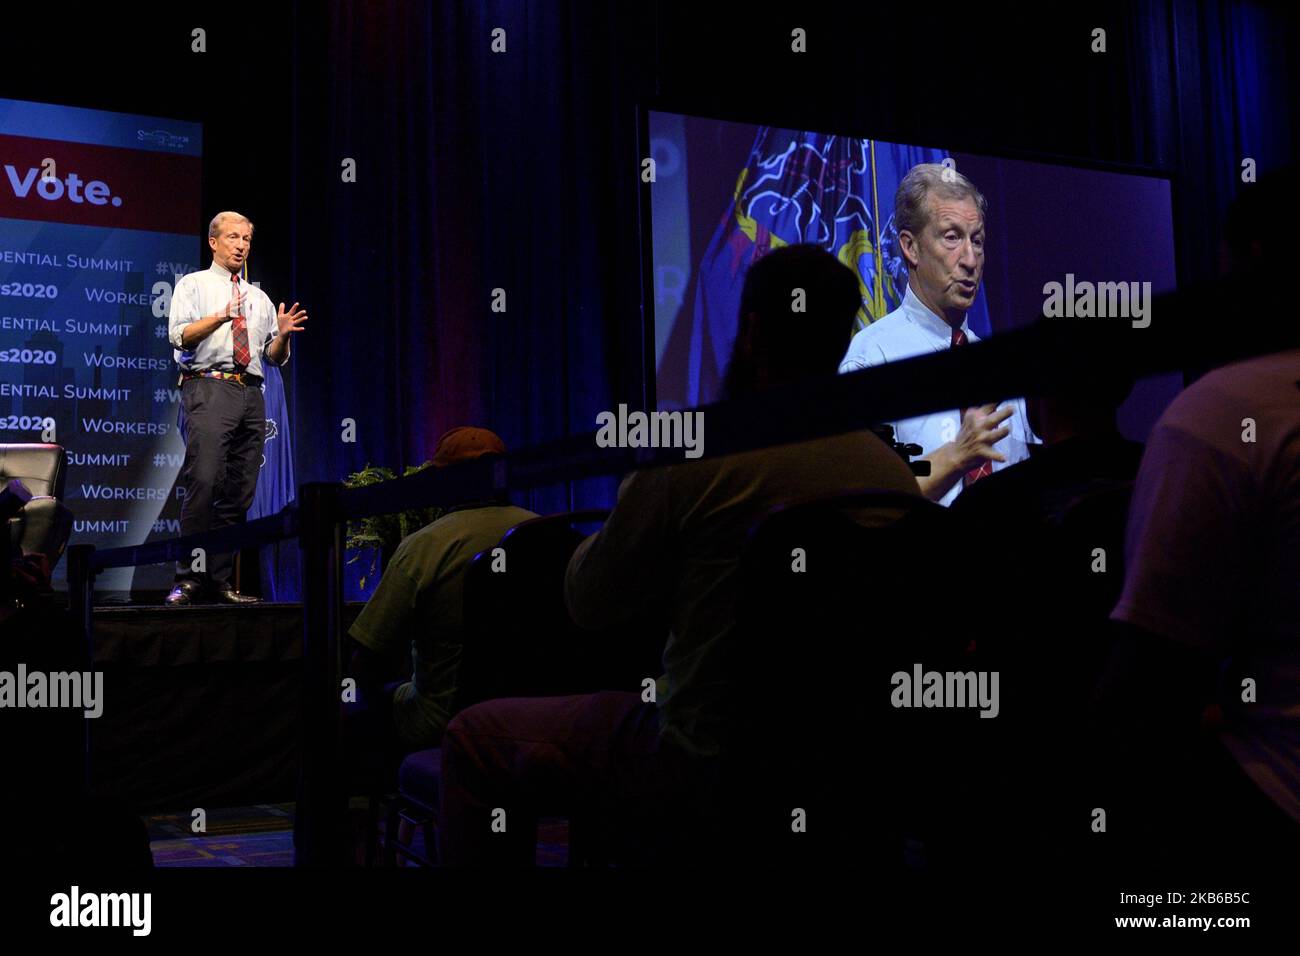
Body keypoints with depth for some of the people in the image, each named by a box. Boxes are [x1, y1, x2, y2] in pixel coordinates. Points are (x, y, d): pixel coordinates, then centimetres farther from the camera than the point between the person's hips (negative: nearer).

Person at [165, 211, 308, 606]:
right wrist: (223, 315, -16)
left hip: (251, 394, 6)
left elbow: (275, 357, 22)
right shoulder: (193, 284, 11)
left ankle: (220, 580, 6)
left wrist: (283, 334, 1)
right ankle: (189, 577, -16)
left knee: (240, 491, 2)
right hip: (209, 387, -5)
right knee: (203, 481, -19)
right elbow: (178, 335, -4)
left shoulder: (260, 299, 25)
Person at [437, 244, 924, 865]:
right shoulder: (900, 474, 0)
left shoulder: (696, 458, -17)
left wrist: (628, 508, 13)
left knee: (475, 738, 9)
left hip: (705, 771, -7)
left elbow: (589, 603, -4)